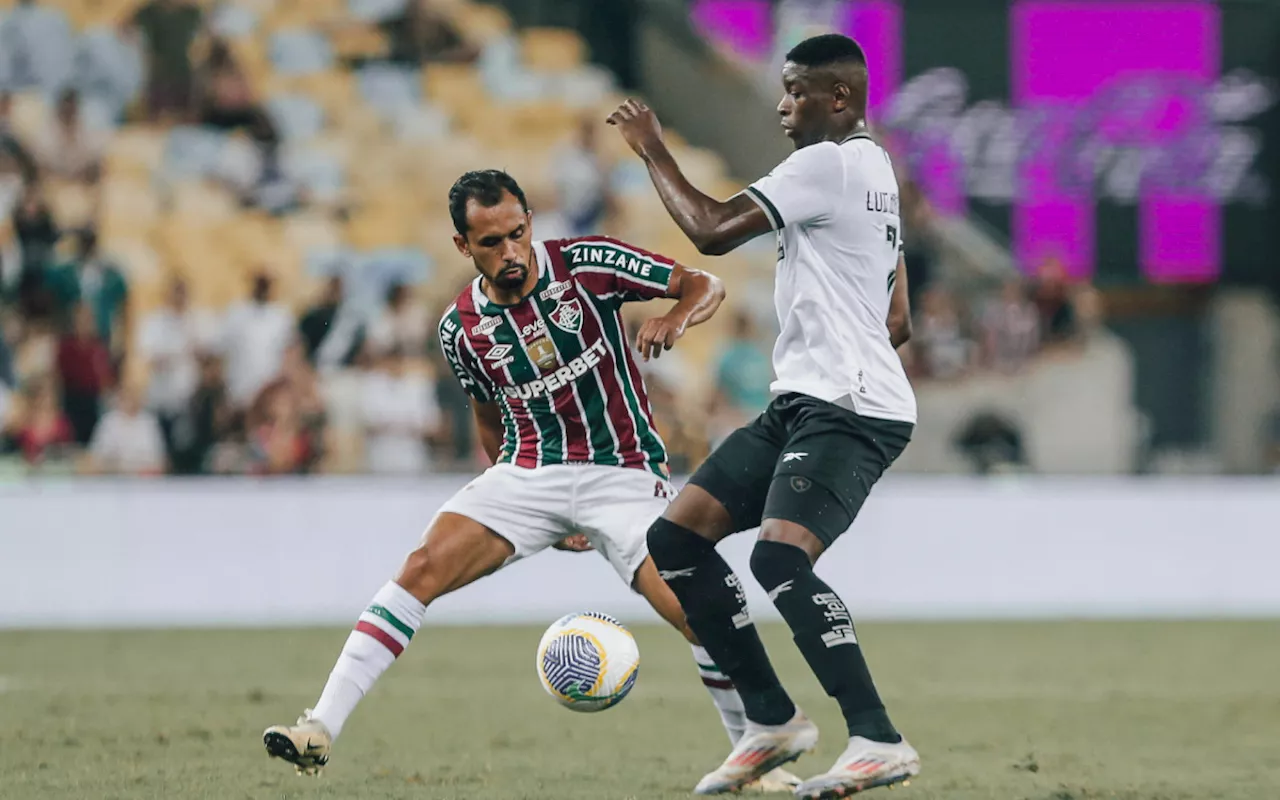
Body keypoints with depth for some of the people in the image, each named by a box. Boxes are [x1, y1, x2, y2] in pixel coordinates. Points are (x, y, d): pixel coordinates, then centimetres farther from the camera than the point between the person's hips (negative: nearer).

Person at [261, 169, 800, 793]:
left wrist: (677, 317, -29)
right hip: (529, 471, 2)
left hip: (623, 473, -2)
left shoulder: (586, 264, -9)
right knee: (425, 566, -19)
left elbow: (704, 286, -5)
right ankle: (322, 729, -21)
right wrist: (547, 517, 9)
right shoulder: (461, 330, 0)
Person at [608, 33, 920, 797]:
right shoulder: (871, 167, 20)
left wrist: (653, 150, -4)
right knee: (675, 540, 7)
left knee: (780, 557, -29)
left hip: (850, 411, -11)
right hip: (803, 403, 11)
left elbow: (713, 230, -17)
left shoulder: (827, 164, -12)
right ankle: (772, 719, 12)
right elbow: (896, 323, 25)